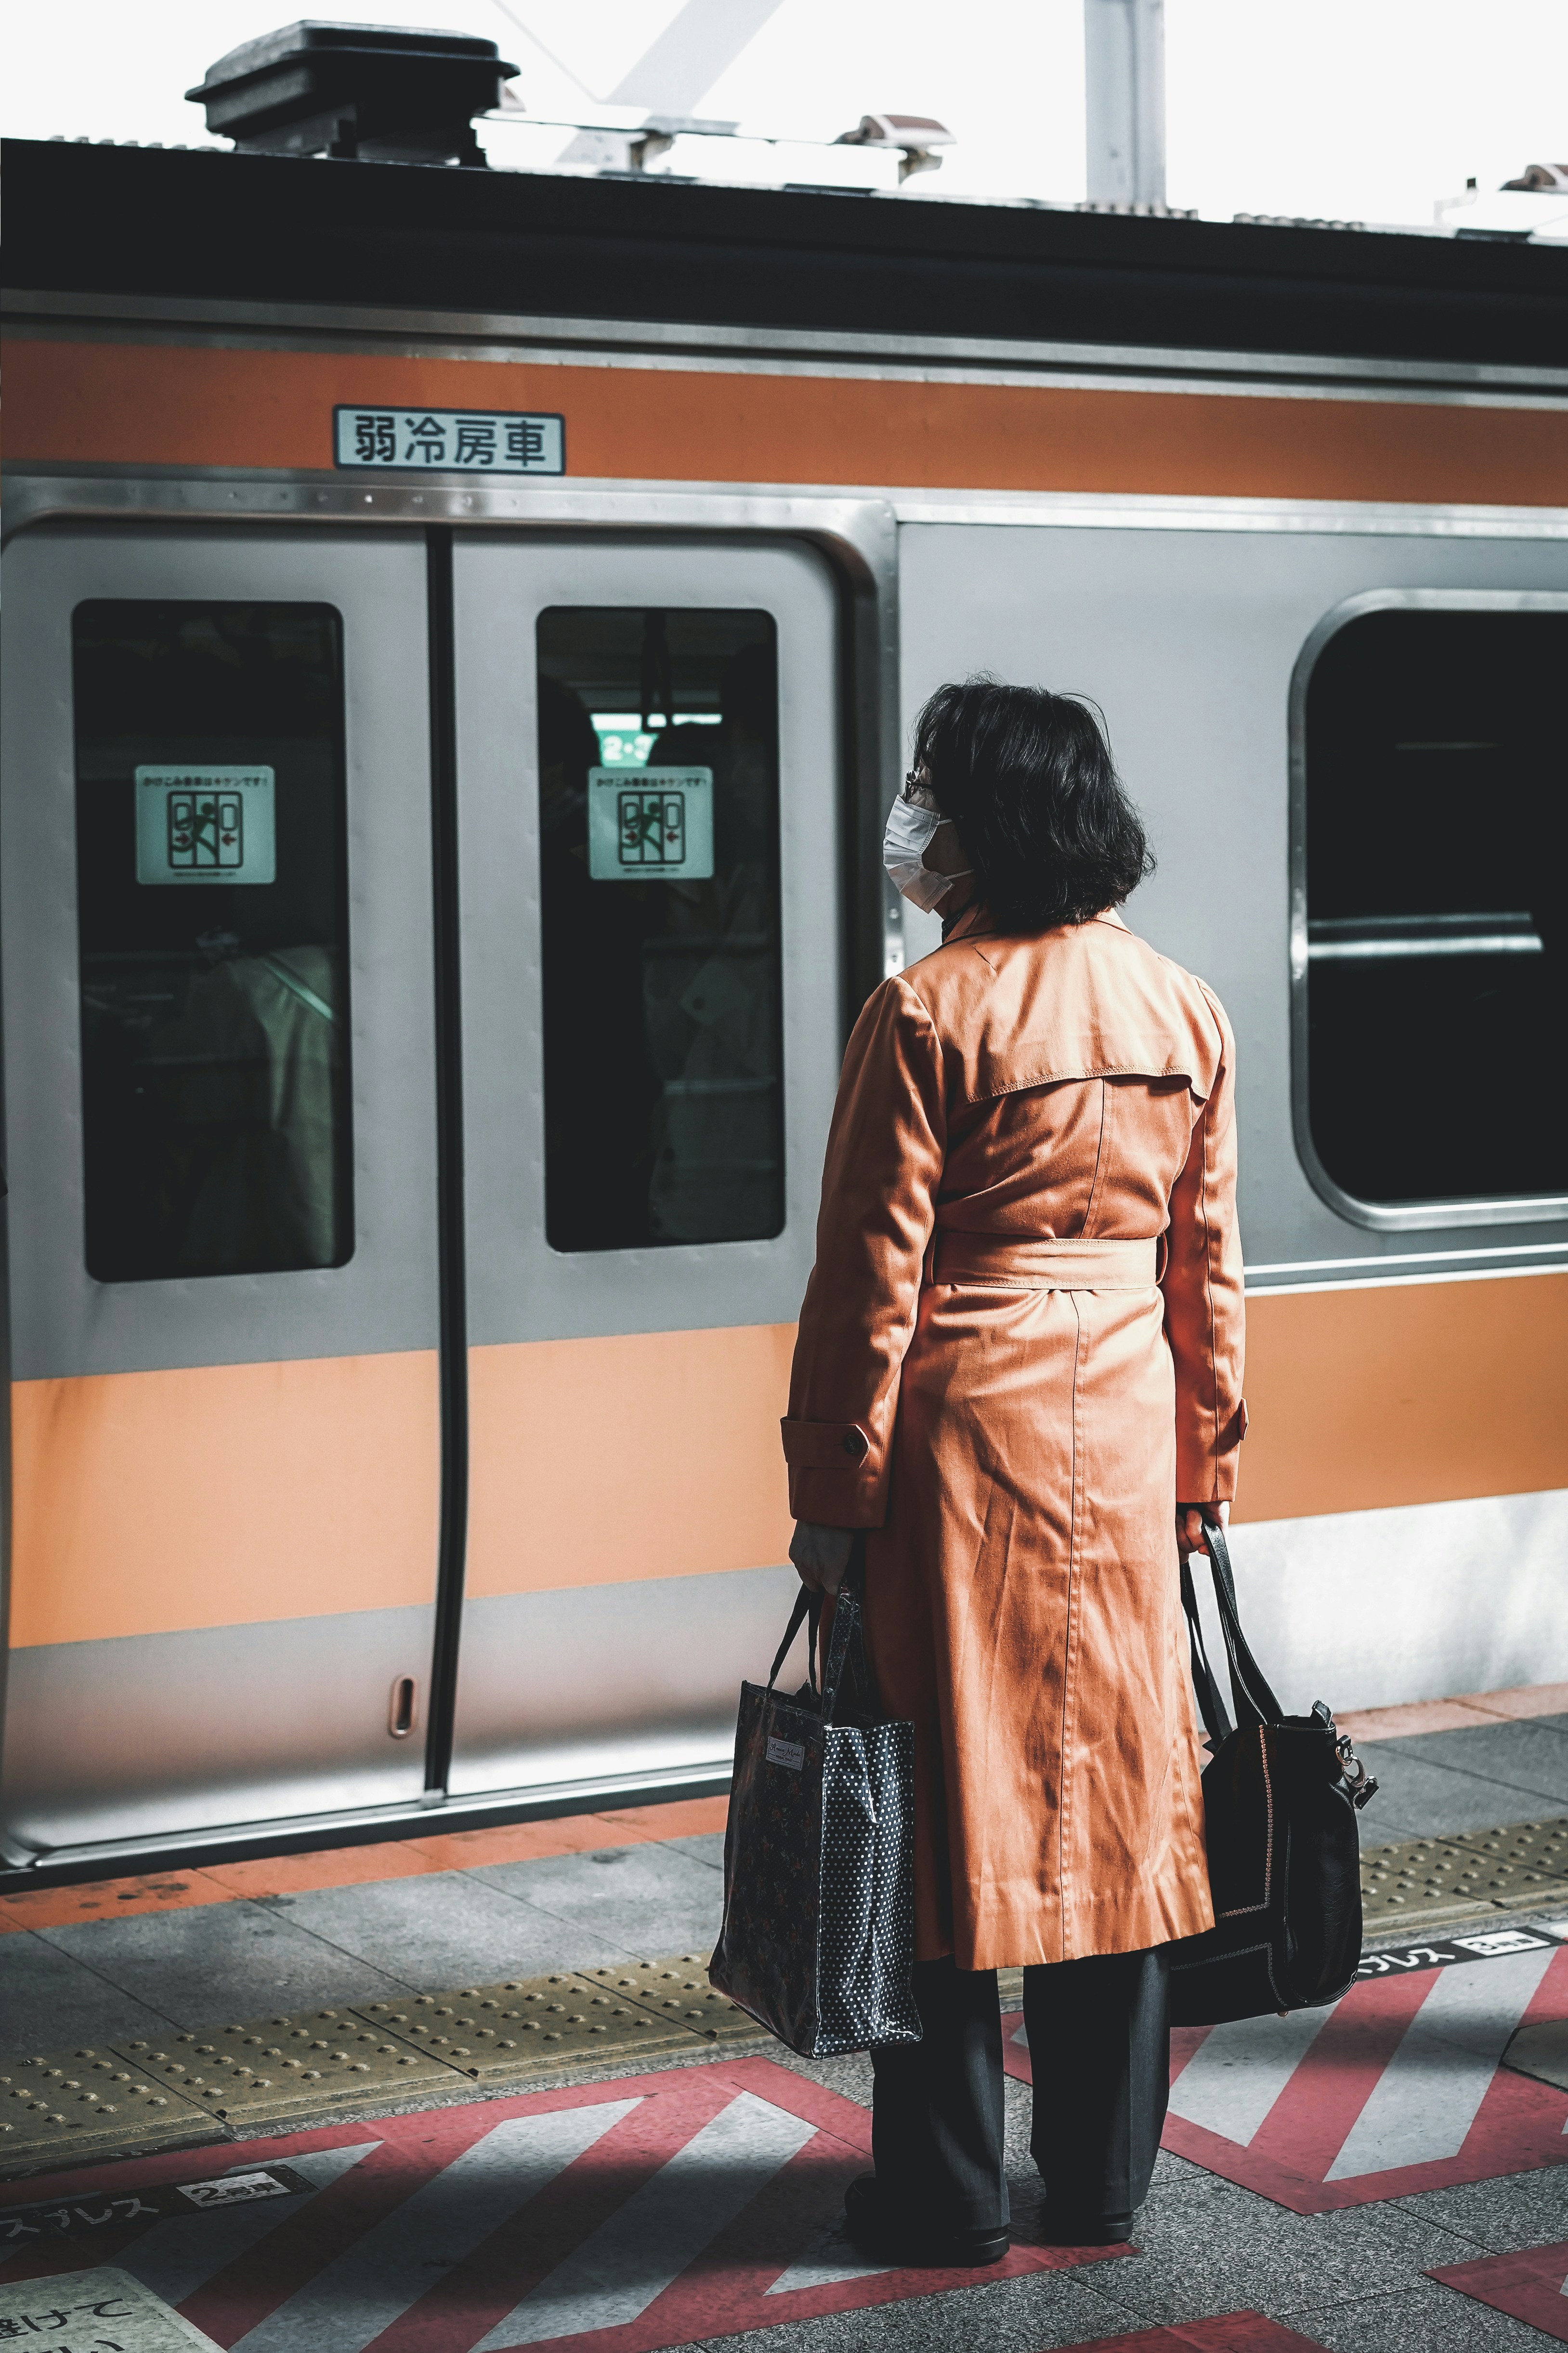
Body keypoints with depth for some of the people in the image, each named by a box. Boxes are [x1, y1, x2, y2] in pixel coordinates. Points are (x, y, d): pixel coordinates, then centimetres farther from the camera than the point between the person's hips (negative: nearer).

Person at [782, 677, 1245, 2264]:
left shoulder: (928, 1014, -12)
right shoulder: (1188, 1016, 5)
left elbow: (871, 1276, -12)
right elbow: (1208, 1267, 9)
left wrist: (835, 1490, -6)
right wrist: (1203, 1465, 17)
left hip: (962, 1436, -5)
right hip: (1124, 1446, 5)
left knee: (952, 1796, 4)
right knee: (1114, 1791, 12)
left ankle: (950, 2195, 12)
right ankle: (1105, 2181, 21)